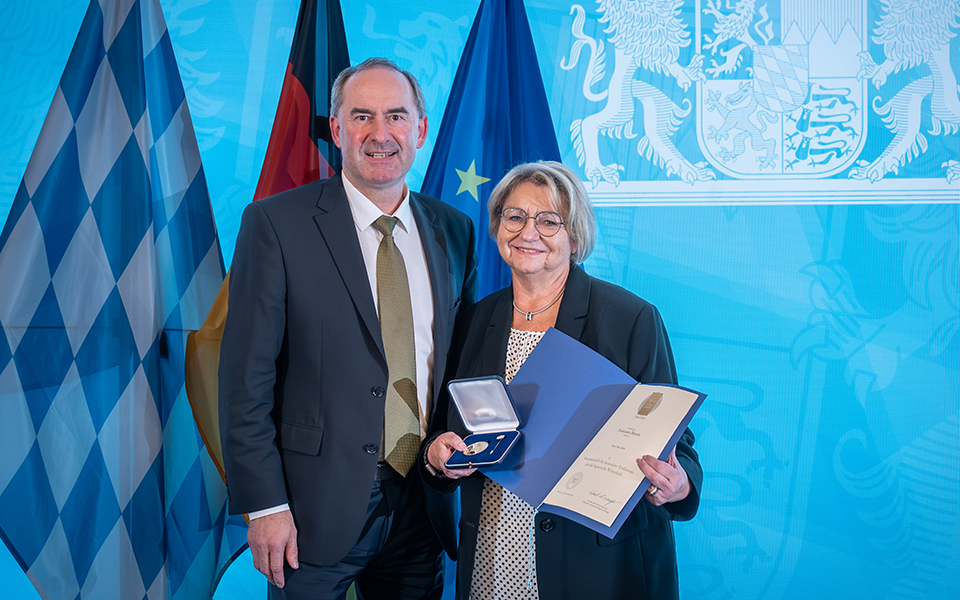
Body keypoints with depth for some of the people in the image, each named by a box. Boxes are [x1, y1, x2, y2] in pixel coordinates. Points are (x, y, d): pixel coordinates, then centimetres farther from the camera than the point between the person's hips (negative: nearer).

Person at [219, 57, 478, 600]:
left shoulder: (454, 230, 5)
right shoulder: (276, 223, -8)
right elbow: (246, 377, -9)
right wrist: (265, 504, -12)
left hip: (422, 506, 4)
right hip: (316, 508, -3)